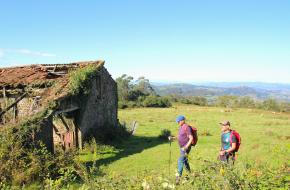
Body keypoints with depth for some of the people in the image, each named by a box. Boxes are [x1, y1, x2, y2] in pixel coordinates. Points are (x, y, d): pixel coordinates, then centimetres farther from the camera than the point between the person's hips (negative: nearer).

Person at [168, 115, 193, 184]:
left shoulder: (187, 127, -20)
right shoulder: (181, 127, 9)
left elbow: (191, 138, -23)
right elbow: (179, 137, 19)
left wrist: (186, 147, -29)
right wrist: (172, 138, 2)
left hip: (186, 148, -10)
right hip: (182, 147, 10)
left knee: (180, 161, -17)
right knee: (185, 161, 21)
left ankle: (178, 177, -17)